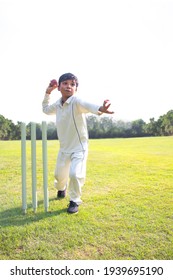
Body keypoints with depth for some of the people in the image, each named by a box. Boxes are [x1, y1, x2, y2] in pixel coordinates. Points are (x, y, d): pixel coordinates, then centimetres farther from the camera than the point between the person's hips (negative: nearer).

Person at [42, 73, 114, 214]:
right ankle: (61, 188, 58)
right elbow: (46, 109, 23)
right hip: (64, 148, 7)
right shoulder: (57, 105, 2)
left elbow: (86, 105, -44)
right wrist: (47, 93, 10)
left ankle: (75, 201, 5)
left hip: (79, 147, -6)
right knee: (59, 174, 20)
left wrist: (100, 109, -66)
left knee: (75, 174, -23)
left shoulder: (76, 101, -20)